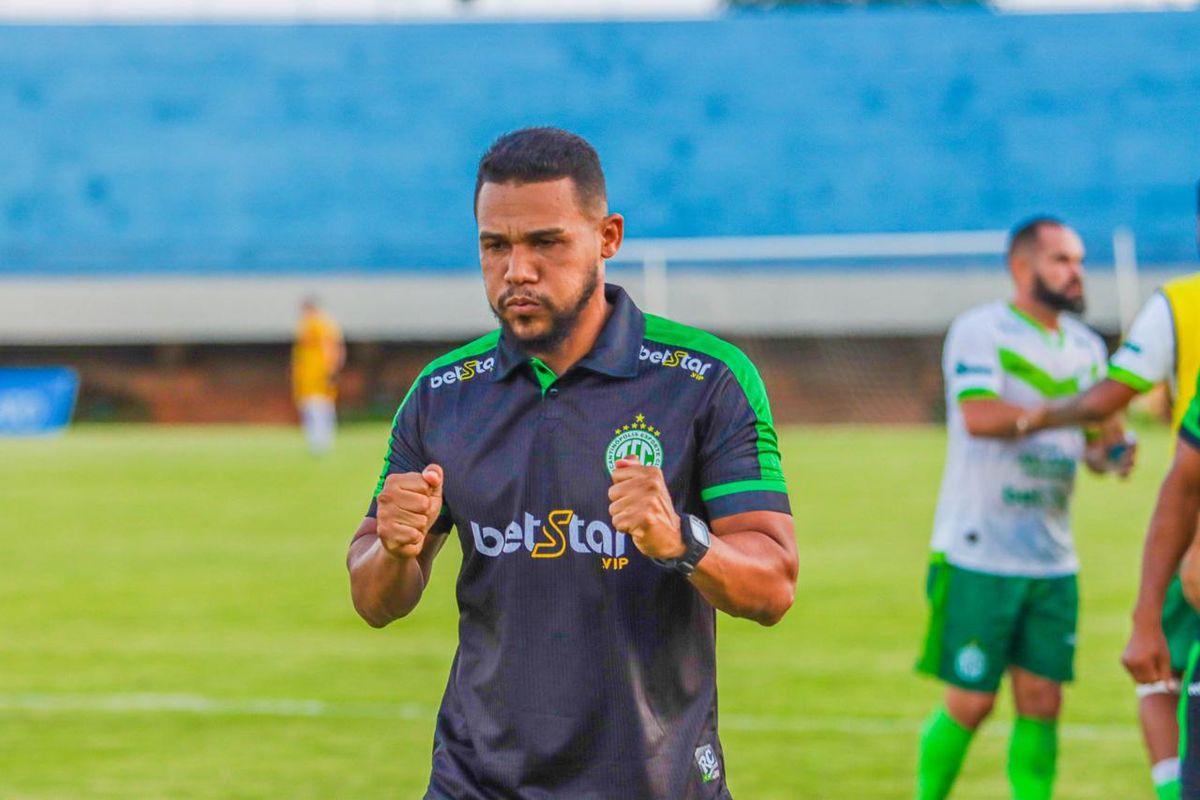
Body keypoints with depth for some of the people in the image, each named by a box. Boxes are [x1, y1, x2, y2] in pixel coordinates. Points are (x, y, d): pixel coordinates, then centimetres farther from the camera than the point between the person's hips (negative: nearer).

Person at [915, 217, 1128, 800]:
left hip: (1052, 559, 6)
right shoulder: (979, 331, -8)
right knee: (970, 705, -2)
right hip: (978, 554, -6)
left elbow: (1096, 447, 14)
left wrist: (1110, 450, -9)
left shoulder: (1086, 348, 12)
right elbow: (979, 415, -24)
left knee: (1042, 704, 3)